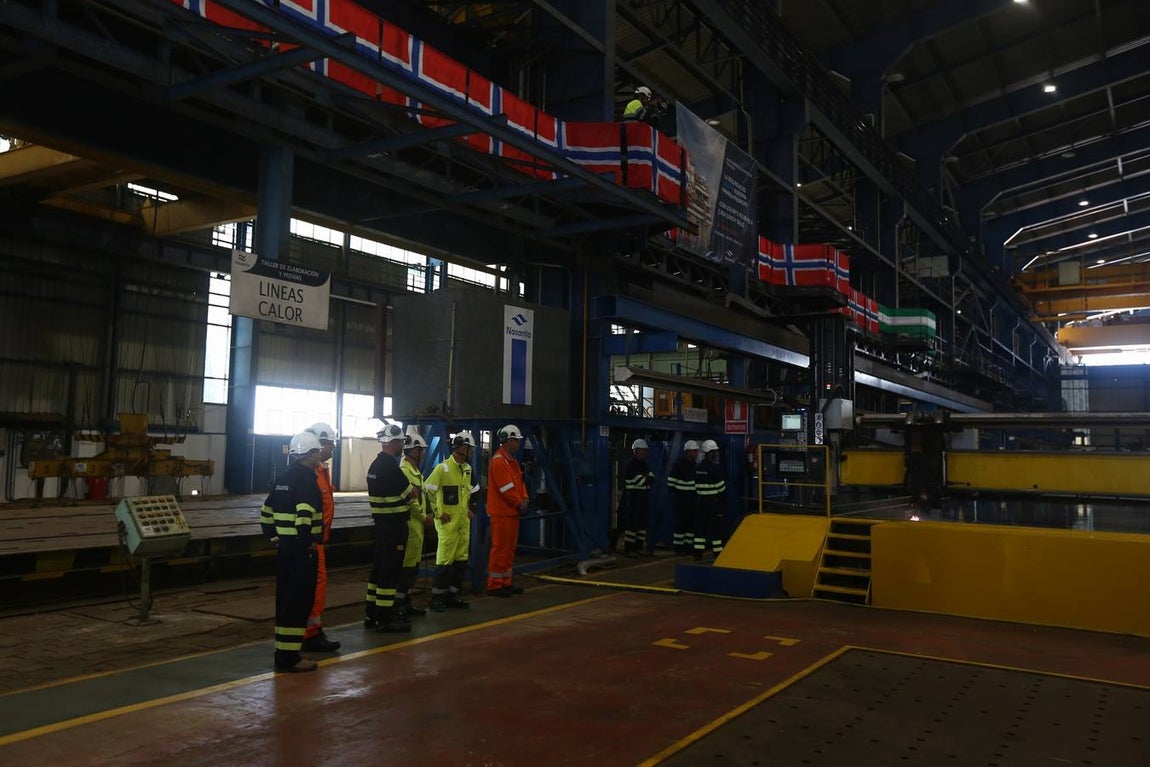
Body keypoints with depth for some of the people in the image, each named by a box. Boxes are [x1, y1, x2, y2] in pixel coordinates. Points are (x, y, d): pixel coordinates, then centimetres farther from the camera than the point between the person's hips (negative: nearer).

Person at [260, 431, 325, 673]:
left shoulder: (283, 478, 13)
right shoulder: (307, 479, -14)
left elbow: (266, 513, 17)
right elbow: (304, 515, -27)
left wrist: (274, 536, 19)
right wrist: (308, 542, -18)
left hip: (284, 547, 9)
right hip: (301, 551, -9)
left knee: (285, 598, 15)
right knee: (299, 601, -3)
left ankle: (283, 651, 24)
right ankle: (289, 657, 1)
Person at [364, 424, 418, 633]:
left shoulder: (375, 465, 12)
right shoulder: (390, 466, -19)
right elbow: (413, 493, -11)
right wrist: (414, 490, 10)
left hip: (381, 521, 10)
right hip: (394, 524, -10)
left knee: (379, 567, 14)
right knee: (390, 570, -5)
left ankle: (372, 614, 21)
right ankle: (385, 618, -1)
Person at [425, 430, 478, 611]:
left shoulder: (467, 469, 12)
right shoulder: (443, 468, -12)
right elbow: (428, 490, -14)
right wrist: (438, 513, -12)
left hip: (464, 522, 8)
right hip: (448, 522, -8)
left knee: (461, 559, 10)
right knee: (445, 559, -5)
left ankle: (453, 594, 20)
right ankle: (437, 596, 4)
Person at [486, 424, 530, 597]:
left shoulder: (512, 460, 17)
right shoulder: (498, 461, -16)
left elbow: (520, 481, 16)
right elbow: (507, 488, -20)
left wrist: (524, 498, 1)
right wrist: (519, 503, -13)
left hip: (512, 511, 10)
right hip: (501, 512, -10)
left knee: (510, 548, 14)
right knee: (500, 548, -5)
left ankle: (505, 583, 22)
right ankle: (494, 585, 1)